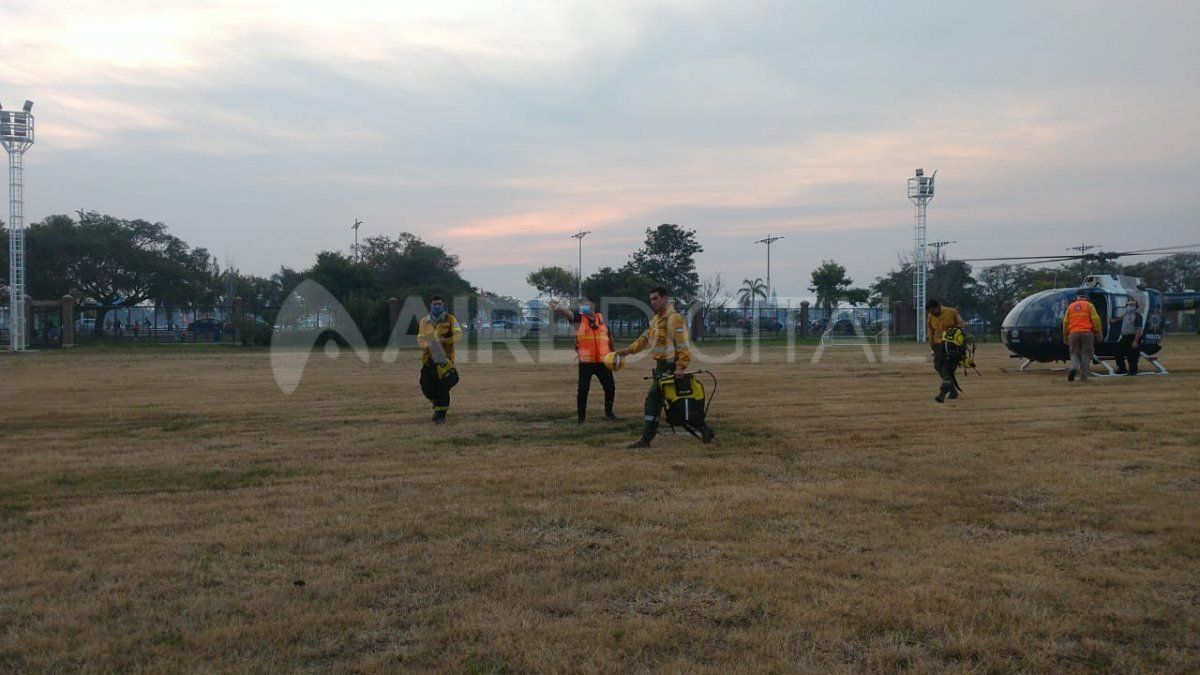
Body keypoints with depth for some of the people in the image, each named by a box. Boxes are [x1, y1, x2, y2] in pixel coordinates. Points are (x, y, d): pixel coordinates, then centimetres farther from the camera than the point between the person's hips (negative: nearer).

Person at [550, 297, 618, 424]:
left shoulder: (601, 318, 6)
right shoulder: (579, 318, -2)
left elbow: (609, 336, 17)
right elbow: (567, 313, -23)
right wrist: (557, 308, -44)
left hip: (603, 361, 3)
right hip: (586, 362, -3)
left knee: (610, 387, 10)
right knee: (583, 390, -3)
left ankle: (608, 412, 29)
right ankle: (581, 418, 6)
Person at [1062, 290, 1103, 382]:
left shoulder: (1070, 306, 11)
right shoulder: (1089, 305, 3)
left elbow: (1065, 322, 11)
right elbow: (1095, 319, -5)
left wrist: (1065, 336, 19)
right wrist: (1099, 332, 2)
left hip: (1073, 333, 2)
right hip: (1087, 333, -2)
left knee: (1074, 353, 10)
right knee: (1086, 354, 4)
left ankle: (1074, 368, -19)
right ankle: (1084, 377, 2)